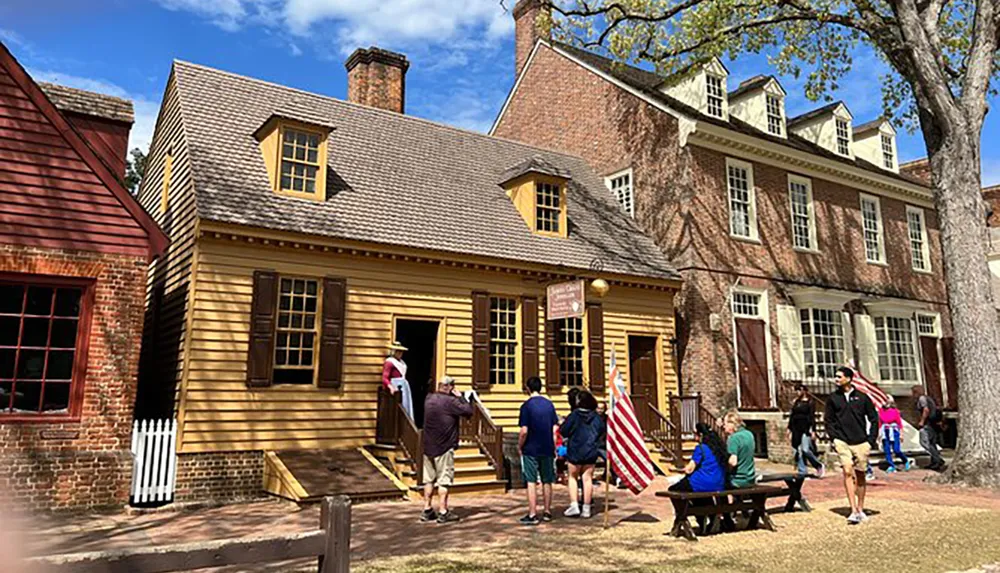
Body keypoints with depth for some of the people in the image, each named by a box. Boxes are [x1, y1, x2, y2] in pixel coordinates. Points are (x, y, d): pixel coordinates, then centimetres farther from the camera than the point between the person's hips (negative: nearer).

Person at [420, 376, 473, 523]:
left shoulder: (429, 399, 7)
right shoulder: (450, 401, -16)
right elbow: (468, 411, -15)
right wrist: (460, 397, -3)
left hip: (428, 446, 7)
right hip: (444, 447, -7)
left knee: (429, 479, 13)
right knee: (444, 480, 0)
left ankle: (427, 510, 19)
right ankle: (443, 512, 3)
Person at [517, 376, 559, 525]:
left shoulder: (527, 405, -11)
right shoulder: (549, 404, 4)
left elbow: (524, 431, -16)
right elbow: (555, 429, 5)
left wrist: (519, 446, -1)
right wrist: (554, 447, 14)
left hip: (531, 450, -5)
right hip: (547, 449, 5)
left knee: (532, 482, 0)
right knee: (547, 481, 13)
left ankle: (532, 515, 1)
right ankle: (547, 512, 21)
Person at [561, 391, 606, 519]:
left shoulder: (574, 415, -10)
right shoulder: (597, 418, 1)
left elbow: (563, 431, -8)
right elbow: (603, 433, 8)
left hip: (575, 452, -3)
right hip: (591, 452, 3)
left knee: (573, 477, 10)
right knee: (587, 479, 6)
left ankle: (574, 505, 0)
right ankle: (586, 509, 8)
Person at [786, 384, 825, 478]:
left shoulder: (810, 402, -2)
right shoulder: (796, 402, 14)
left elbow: (812, 417, -6)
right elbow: (791, 415, 16)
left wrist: (813, 431, -12)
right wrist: (789, 428, 13)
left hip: (806, 429, -6)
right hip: (796, 429, 6)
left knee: (805, 450, -14)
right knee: (798, 451, 4)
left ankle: (820, 466, 8)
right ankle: (802, 471, 11)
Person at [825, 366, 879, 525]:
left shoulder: (862, 397, 1)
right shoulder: (833, 398, 3)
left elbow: (874, 419, 6)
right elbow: (828, 420, 8)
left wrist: (871, 440, 0)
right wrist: (834, 438, -1)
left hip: (861, 443, 1)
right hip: (842, 442, -1)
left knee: (860, 475, 9)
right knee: (848, 472, -12)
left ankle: (860, 509, 22)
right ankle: (853, 511, -12)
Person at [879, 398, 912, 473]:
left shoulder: (895, 411, -7)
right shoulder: (881, 411, 3)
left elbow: (900, 423, -3)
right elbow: (880, 423, 9)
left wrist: (901, 434, -3)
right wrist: (879, 433, 10)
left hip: (894, 432, -4)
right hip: (885, 432, 4)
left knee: (896, 450, -6)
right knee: (887, 450, 2)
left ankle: (906, 461, 21)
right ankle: (891, 466, 10)